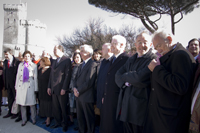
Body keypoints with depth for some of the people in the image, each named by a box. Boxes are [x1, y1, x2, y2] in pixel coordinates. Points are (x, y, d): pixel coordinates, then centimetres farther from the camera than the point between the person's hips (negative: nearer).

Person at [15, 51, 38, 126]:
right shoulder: (20, 65, 12)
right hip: (21, 86, 3)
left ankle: (33, 119, 13)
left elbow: (35, 77, 3)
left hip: (30, 86, -3)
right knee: (22, 104, 5)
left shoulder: (34, 65, 4)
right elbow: (18, 76, 12)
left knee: (31, 104, -2)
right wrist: (16, 86, 7)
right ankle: (24, 120, 18)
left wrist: (35, 88, 0)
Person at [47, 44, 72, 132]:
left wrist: (64, 88, -17)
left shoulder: (67, 60, -6)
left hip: (62, 89, -7)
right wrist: (49, 87, 11)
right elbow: (51, 75, 19)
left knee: (63, 108, 4)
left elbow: (68, 75, -13)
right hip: (54, 89, 7)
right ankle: (58, 122, 27)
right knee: (55, 108, 12)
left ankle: (64, 124, 20)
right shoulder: (54, 62, 18)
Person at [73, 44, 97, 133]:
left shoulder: (92, 65, -13)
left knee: (89, 118, 6)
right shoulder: (81, 65, 18)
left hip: (87, 96, -8)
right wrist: (75, 88, -1)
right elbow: (76, 78, 17)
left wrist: (79, 91, -12)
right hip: (78, 96, 8)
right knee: (80, 118, 17)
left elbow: (89, 82, -19)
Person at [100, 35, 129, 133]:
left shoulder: (126, 59, -13)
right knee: (106, 124, 17)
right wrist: (104, 95, 14)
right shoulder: (112, 59, 14)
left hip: (117, 99, -8)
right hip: (107, 99, 8)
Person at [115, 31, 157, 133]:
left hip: (139, 105, -6)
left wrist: (125, 76, -5)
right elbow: (118, 75, 8)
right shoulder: (131, 60, 14)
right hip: (125, 105, 7)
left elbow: (140, 78, -23)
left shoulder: (153, 59, -11)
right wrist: (125, 82, -13)